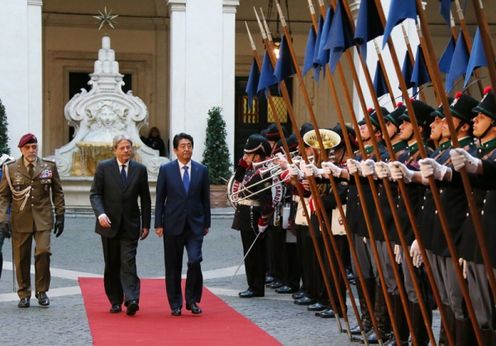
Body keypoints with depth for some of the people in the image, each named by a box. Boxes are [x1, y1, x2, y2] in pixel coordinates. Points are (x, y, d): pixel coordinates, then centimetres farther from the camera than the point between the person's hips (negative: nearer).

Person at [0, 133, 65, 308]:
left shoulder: (49, 167, 6)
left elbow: (58, 193, 11)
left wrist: (60, 216, 5)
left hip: (43, 218, 0)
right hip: (21, 219, 0)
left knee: (43, 252, -13)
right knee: (21, 258, 3)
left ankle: (42, 291, 4)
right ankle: (24, 294, 17)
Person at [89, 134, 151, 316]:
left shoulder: (140, 169, 4)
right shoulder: (103, 167, 1)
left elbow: (145, 199, 9)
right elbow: (95, 194, -2)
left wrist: (146, 224, 7)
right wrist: (100, 214, -19)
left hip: (130, 226, -1)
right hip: (109, 224, 1)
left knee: (128, 263, -12)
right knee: (111, 265, 7)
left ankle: (131, 300, -20)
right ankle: (116, 302, 16)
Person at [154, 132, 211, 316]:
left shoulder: (201, 170, 5)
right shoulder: (166, 169, 1)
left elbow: (205, 198, 9)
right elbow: (160, 198, 2)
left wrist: (206, 224, 7)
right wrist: (158, 224, -3)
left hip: (195, 225, 0)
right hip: (173, 225, 0)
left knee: (195, 260, -13)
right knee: (173, 266, 5)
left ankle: (192, 299, 5)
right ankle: (175, 304, 15)